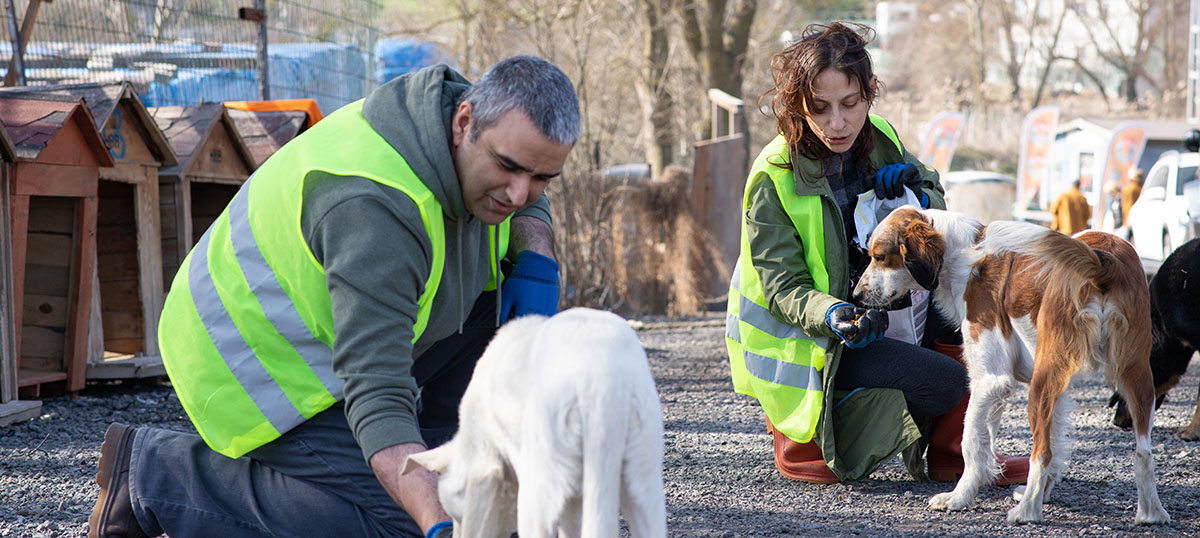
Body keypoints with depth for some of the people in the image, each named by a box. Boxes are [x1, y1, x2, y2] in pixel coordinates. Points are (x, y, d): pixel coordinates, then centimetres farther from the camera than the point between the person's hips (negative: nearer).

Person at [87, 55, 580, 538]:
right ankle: (154, 471, -8)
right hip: (258, 359, -9)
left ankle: (435, 459, 7)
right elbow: (378, 402, -43)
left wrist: (536, 259, -9)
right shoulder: (375, 207, -37)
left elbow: (526, 205, 14)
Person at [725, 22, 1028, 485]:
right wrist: (831, 316, -41)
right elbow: (783, 287, -19)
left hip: (874, 311, 7)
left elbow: (942, 220, 9)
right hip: (806, 344, -7)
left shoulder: (879, 140, -2)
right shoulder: (773, 178, -20)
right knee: (946, 384, -22)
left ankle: (952, 454, -5)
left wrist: (920, 199, -16)